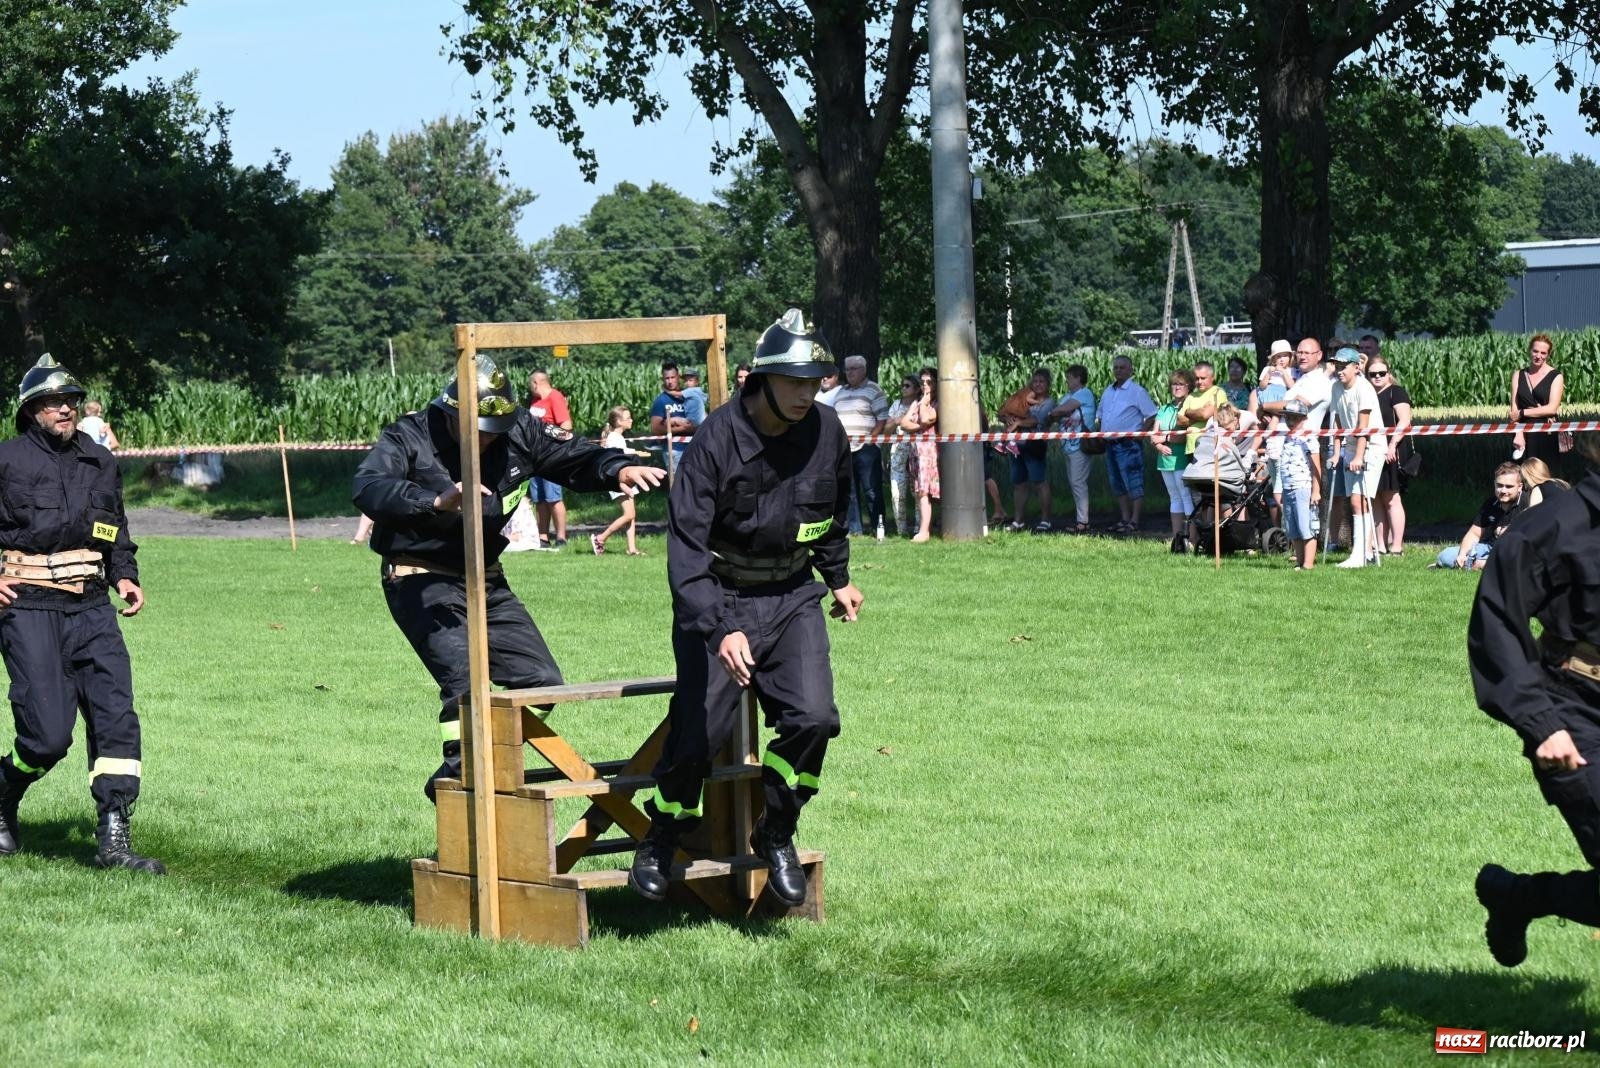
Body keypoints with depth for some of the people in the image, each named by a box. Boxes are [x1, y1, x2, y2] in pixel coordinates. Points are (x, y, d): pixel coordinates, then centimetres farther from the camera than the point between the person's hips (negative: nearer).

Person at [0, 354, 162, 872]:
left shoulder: (101, 462, 14)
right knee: (49, 733, -8)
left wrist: (125, 576, 9)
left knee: (116, 716, -8)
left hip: (91, 607, 5)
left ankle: (113, 839, -5)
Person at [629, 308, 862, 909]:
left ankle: (776, 836, 8)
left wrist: (838, 578, 27)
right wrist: (721, 630, -35)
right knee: (701, 728, -12)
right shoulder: (718, 441, -20)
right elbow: (686, 549, -25)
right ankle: (662, 838, 16)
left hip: (793, 599, 4)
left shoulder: (826, 432, -5)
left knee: (813, 717, -15)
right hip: (720, 599, -4)